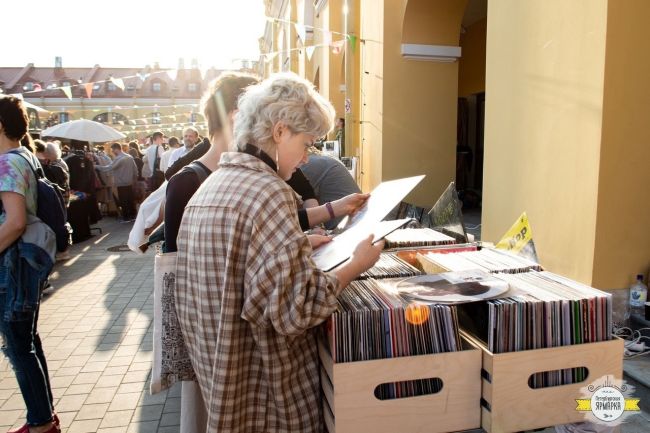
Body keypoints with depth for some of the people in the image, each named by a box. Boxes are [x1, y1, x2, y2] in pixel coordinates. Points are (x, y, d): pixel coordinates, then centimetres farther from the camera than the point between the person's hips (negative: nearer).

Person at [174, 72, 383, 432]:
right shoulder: (268, 191, -24)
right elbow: (298, 308, -28)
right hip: (261, 378, -8)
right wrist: (357, 264, -15)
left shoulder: (209, 186, 4)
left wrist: (300, 245, 13)